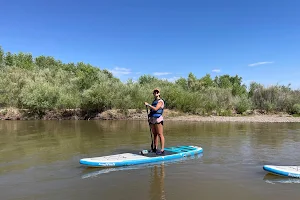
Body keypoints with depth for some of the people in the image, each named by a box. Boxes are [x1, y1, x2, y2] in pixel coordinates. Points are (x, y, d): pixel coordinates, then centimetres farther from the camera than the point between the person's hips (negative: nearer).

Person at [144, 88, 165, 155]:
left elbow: (155, 109, -17)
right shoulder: (154, 101, 21)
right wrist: (149, 116, 13)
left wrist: (148, 105, -12)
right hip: (152, 119, 8)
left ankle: (162, 150, -8)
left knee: (160, 134, -8)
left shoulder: (160, 101, -3)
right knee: (154, 134, 10)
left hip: (158, 119, -8)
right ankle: (155, 148, 17)